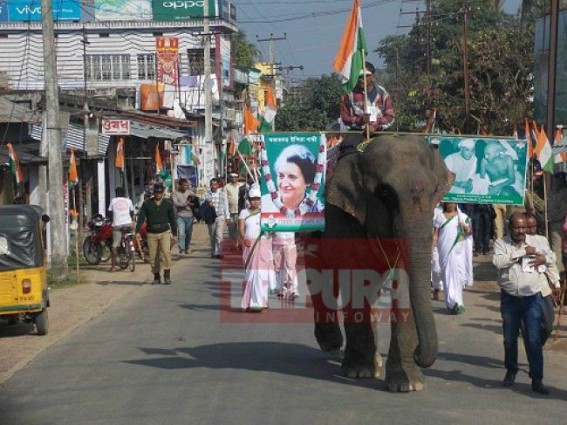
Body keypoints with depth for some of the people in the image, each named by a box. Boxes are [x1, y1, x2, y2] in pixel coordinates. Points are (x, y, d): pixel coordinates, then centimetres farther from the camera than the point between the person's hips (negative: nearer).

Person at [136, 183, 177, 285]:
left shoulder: (168, 204, 5)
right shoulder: (147, 203, 4)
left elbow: (172, 219, 10)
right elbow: (141, 217, 1)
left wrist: (174, 234, 7)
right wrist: (138, 231, -8)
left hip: (165, 232, -1)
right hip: (151, 233, 1)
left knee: (166, 252, -18)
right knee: (153, 257, 3)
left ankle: (167, 275, -13)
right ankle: (156, 277, 14)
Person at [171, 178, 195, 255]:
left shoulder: (190, 192, 8)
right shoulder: (175, 193, -1)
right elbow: (176, 203, -14)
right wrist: (186, 204, -24)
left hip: (190, 216, 3)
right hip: (180, 216, -3)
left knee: (189, 233, 11)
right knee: (181, 233, -14)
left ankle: (187, 248, 27)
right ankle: (181, 248, -12)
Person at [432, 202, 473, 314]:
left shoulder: (463, 217, 9)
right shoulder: (439, 217, 9)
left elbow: (470, 232, 10)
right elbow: (435, 235, 8)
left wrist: (465, 227, -12)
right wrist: (432, 249, -1)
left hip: (458, 250, 0)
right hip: (444, 250, 0)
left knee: (457, 275, -6)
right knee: (447, 275, -2)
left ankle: (456, 303, -2)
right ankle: (451, 303, 1)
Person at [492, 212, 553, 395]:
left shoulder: (535, 242, 5)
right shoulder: (501, 243, -2)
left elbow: (551, 258, 18)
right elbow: (498, 261, -21)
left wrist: (543, 258, -7)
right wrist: (523, 252, -20)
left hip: (532, 298, 0)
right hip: (509, 298, 0)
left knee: (534, 340, -6)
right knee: (510, 338, 13)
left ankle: (537, 380, -3)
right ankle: (511, 371, 34)